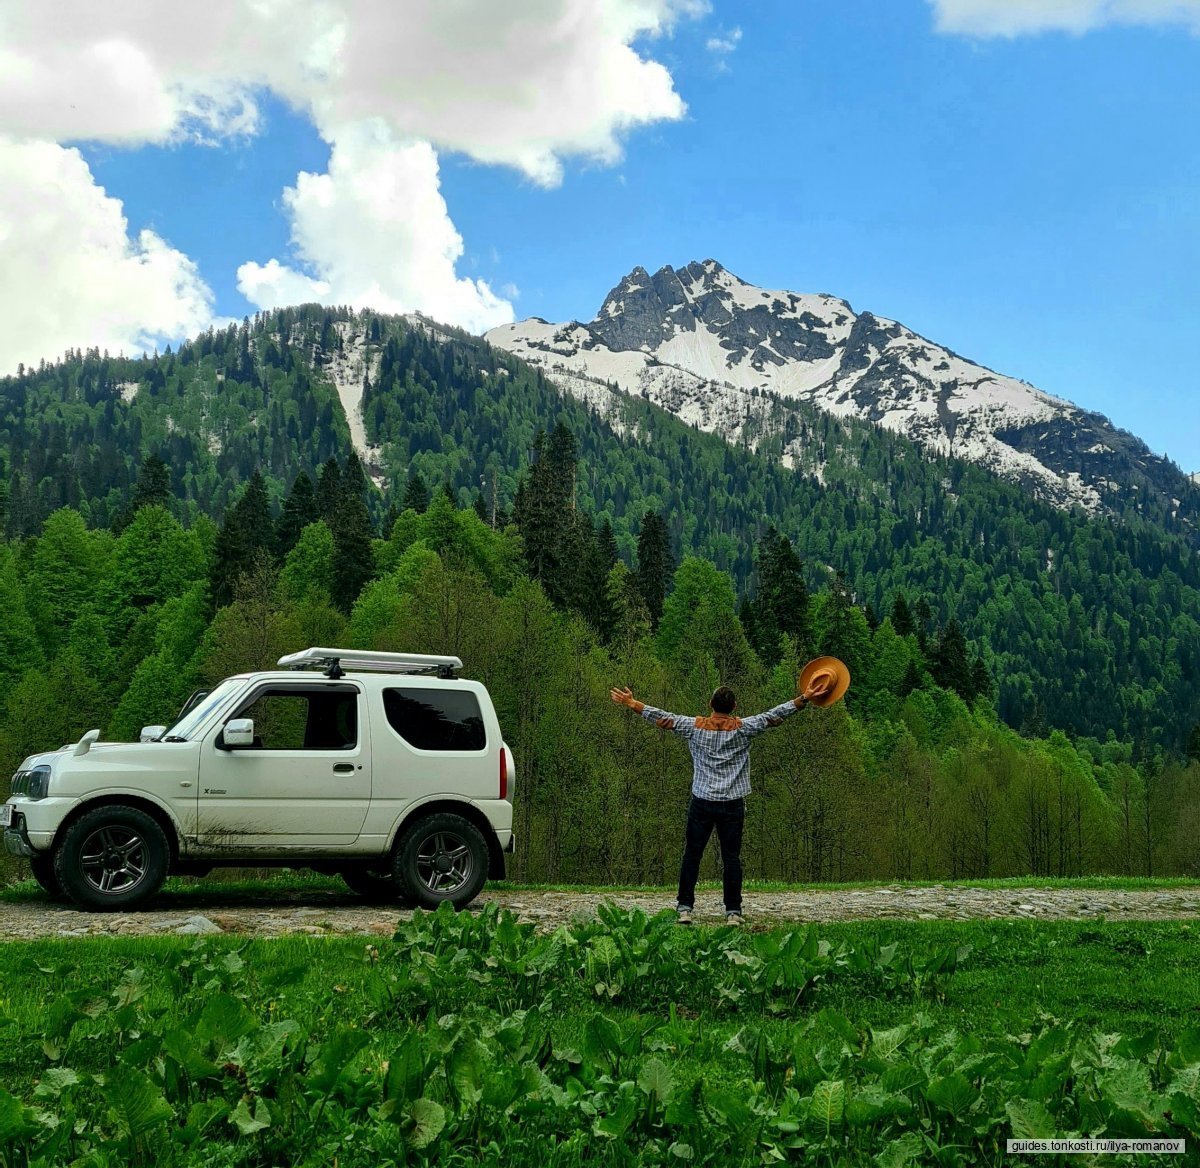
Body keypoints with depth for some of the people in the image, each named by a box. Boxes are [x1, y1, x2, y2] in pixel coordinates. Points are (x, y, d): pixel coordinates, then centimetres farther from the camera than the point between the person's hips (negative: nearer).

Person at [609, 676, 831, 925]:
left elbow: (662, 717, 2)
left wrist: (632, 703, 10)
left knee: (691, 856, 6)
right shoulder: (743, 728, -4)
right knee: (731, 858, 4)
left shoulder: (694, 727, -1)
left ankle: (685, 909, 4)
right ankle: (733, 912, 4)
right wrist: (805, 698, -3)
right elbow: (774, 715, -6)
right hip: (733, 803, 0)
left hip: (702, 802, 0)